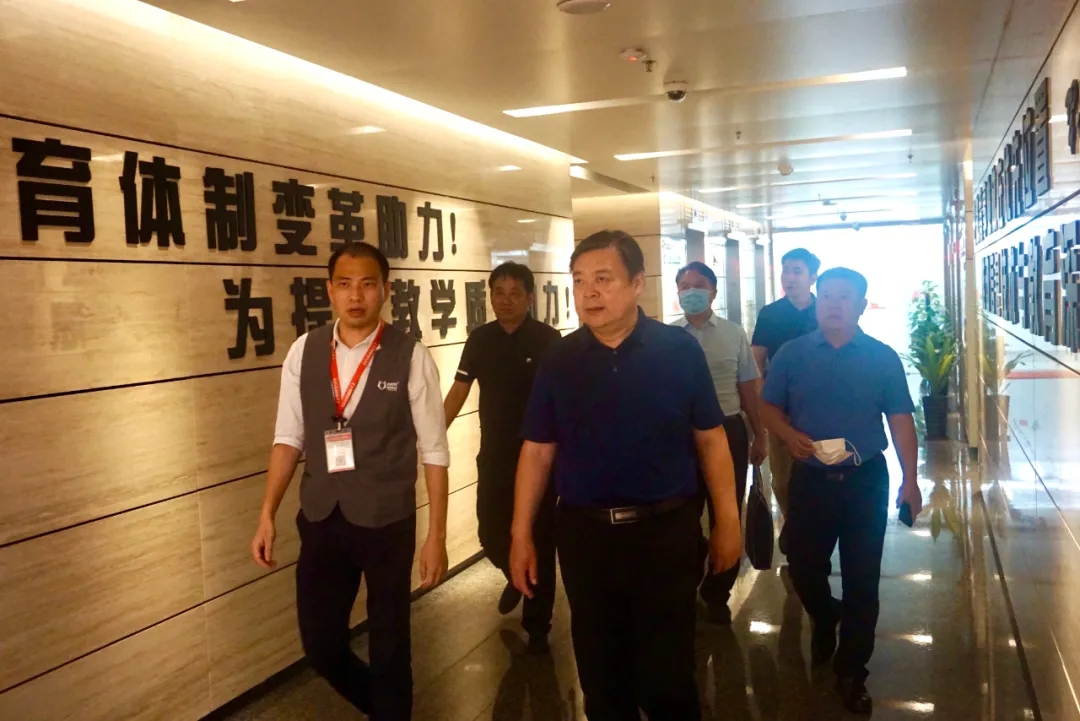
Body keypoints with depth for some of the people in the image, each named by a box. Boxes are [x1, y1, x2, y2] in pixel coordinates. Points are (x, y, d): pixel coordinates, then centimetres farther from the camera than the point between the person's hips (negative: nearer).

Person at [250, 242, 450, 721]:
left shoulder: (411, 358, -12)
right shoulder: (303, 352, -1)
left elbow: (434, 450, -8)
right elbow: (289, 437, 5)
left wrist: (436, 535, -7)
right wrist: (267, 515, 0)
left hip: (387, 523, -3)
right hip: (321, 520, 4)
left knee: (389, 646, 13)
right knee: (320, 645, 14)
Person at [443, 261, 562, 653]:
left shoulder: (549, 339, -10)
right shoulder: (480, 339, 1)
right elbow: (459, 391, 1)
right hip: (494, 455, 4)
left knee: (538, 540, 5)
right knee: (491, 534, 10)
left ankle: (537, 625, 21)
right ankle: (517, 577, 45)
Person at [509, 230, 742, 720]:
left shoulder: (679, 350, -7)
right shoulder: (560, 360, -1)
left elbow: (711, 440, -1)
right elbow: (537, 452, 2)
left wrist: (727, 522, -1)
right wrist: (522, 535, 2)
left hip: (667, 529, -2)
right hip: (584, 533, 2)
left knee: (665, 675, 7)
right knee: (599, 674, 17)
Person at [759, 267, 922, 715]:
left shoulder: (883, 357, -1)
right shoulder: (792, 354, 0)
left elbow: (900, 420, 0)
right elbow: (769, 407, 5)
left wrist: (910, 480, -6)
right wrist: (790, 436, -16)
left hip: (866, 480, 0)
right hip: (810, 479, 1)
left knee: (862, 578, 4)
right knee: (803, 567, 8)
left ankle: (851, 673, 20)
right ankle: (824, 619, 43)